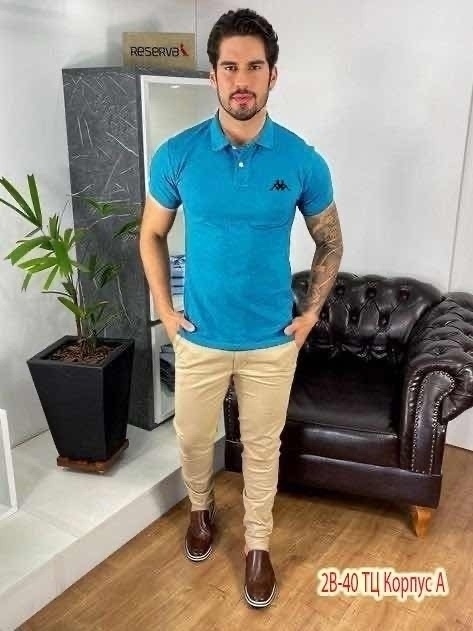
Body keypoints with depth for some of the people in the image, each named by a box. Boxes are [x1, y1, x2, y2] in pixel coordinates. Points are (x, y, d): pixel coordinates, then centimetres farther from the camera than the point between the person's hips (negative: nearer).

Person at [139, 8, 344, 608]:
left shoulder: (302, 161, -10)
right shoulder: (177, 154, -9)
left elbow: (330, 242, 4)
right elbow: (152, 234, 4)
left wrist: (311, 312, -2)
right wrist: (165, 310, -1)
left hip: (272, 341, 0)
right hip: (200, 338, 1)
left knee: (262, 447, 16)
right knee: (193, 438, 19)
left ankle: (258, 543, 40)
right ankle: (200, 508, 51)